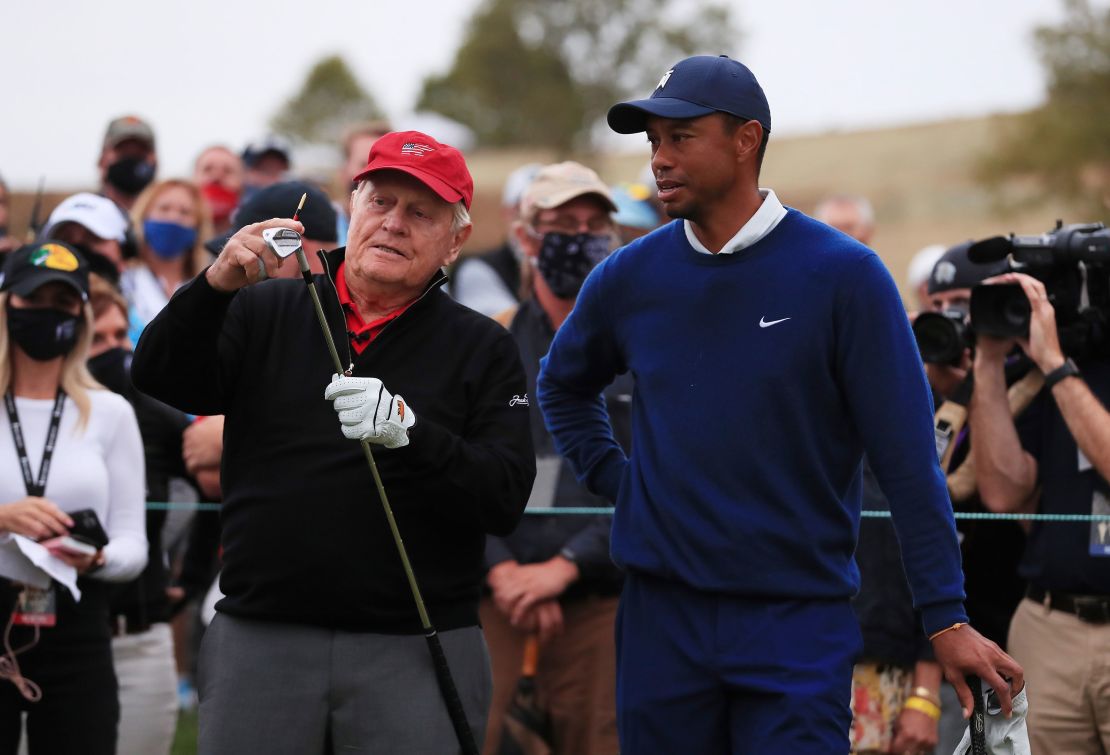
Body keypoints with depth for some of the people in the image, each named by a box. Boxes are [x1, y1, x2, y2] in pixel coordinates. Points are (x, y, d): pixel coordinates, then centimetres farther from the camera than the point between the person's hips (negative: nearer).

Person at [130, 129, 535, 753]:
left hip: (415, 653, -1)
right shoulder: (266, 313, 11)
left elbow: (505, 500, -5)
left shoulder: (483, 349, 7)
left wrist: (408, 431, -22)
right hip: (260, 641, 1)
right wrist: (216, 287, -21)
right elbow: (160, 379, -4)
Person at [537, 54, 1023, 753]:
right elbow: (563, 383, 26)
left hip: (799, 620, -4)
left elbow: (907, 458, -7)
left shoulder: (843, 274, -6)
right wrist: (612, 476, 10)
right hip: (660, 616, 4)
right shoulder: (630, 277, 5)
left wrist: (947, 618, -10)